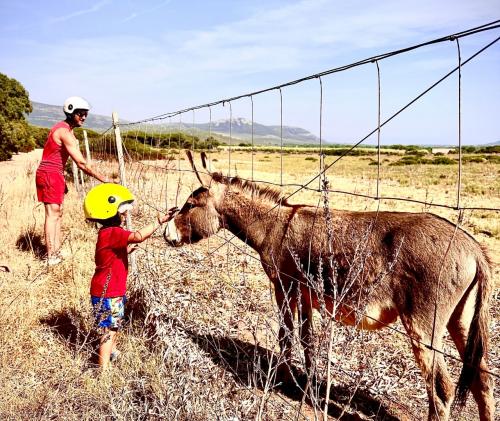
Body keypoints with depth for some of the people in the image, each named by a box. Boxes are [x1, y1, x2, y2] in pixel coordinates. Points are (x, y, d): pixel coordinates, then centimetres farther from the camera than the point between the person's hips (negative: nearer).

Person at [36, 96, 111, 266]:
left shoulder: (65, 129, 13)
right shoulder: (65, 132, -19)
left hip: (55, 175, 10)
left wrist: (62, 179, 17)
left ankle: (57, 252, 17)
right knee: (52, 214, -9)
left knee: (58, 213, 11)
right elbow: (82, 164, -24)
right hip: (50, 175, -10)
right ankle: (51, 257, -7)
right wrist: (104, 179, -22)